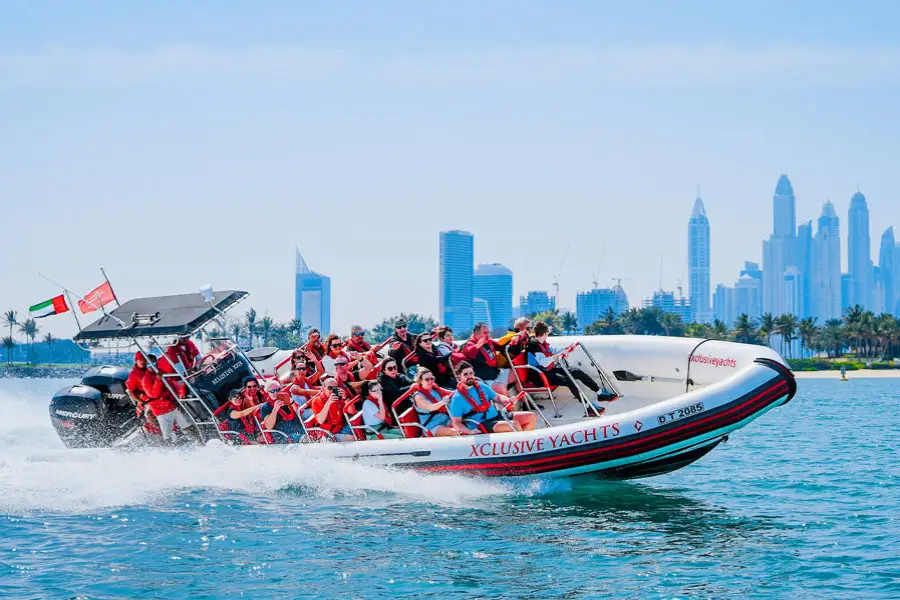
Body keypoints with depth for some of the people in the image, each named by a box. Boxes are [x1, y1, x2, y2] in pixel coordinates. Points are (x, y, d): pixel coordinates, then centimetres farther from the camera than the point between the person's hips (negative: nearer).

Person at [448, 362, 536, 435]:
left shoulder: (480, 386, 10)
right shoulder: (457, 398, -8)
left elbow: (497, 397, 20)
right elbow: (456, 423, -8)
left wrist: (506, 400, -4)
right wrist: (470, 432, -25)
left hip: (497, 416, 8)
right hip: (483, 425, -8)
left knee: (531, 417, -4)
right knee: (514, 424, -30)